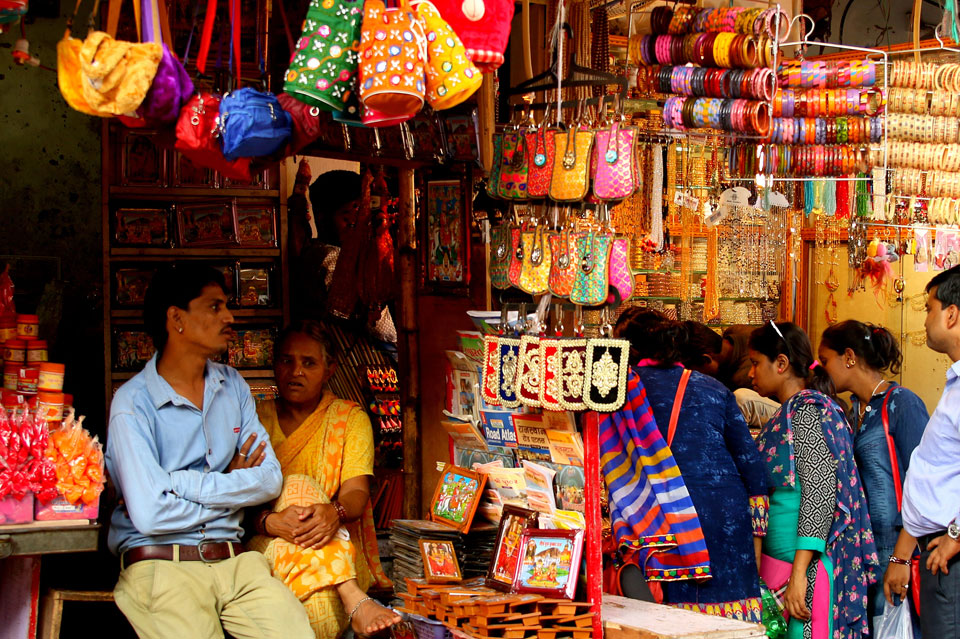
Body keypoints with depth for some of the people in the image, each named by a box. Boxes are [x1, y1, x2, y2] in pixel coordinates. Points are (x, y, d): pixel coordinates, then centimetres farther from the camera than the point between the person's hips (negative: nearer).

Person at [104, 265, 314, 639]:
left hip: (235, 561, 4)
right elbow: (150, 514, -16)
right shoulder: (133, 404, -6)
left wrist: (182, 483, -8)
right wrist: (232, 485, -1)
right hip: (161, 564, -4)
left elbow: (270, 478, 5)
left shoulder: (232, 386, 15)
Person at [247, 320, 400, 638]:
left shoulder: (351, 418, 12)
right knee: (300, 485, -30)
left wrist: (335, 512, -32)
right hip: (267, 547, 0)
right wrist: (270, 522, -29)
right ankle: (355, 602, -46)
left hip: (339, 550, 0)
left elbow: (357, 492, -5)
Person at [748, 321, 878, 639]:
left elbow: (820, 494, -17)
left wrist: (799, 573, -22)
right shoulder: (788, 413, 17)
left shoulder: (808, 410, -10)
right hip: (776, 562, 9)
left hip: (804, 564, -9)